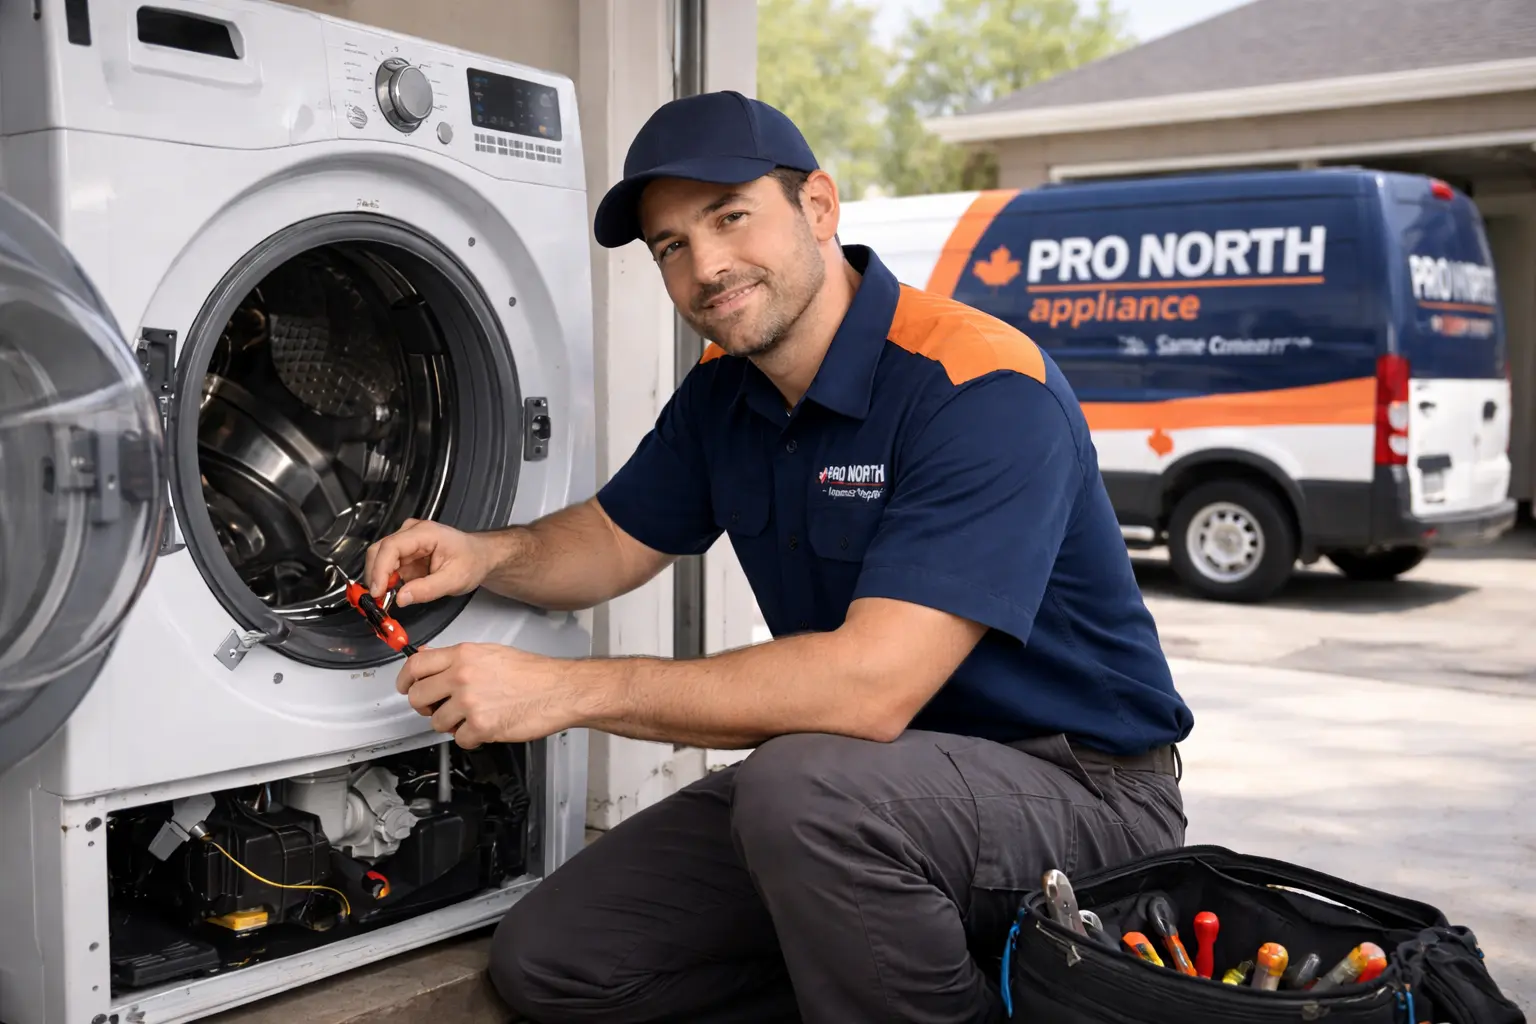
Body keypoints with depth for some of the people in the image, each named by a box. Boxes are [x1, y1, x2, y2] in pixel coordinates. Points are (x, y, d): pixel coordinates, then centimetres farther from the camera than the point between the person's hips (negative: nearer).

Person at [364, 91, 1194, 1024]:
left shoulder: (982, 387, -25)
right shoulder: (722, 393, 2)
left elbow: (873, 682, -34)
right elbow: (616, 542, 16)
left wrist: (565, 689, -30)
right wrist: (486, 555, -7)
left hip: (1079, 786, -7)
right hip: (867, 776, 7)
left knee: (807, 785, -39)